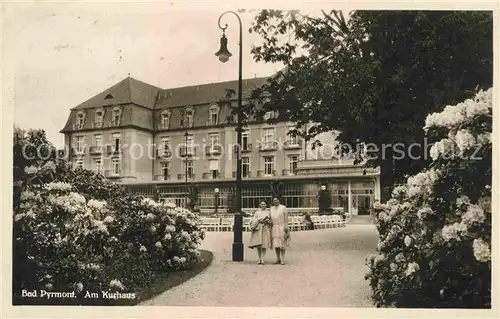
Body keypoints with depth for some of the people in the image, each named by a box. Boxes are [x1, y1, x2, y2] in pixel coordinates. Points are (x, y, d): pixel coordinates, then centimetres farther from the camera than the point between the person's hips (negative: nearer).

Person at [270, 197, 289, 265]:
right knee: (276, 244, 1)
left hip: (282, 227, -3)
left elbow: (286, 217, -4)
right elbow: (270, 218, 13)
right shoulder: (271, 209, 13)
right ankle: (278, 259, 7)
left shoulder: (283, 207, 1)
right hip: (274, 228, 3)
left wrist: (286, 226, -13)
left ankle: (282, 259, -4)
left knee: (282, 244, -6)